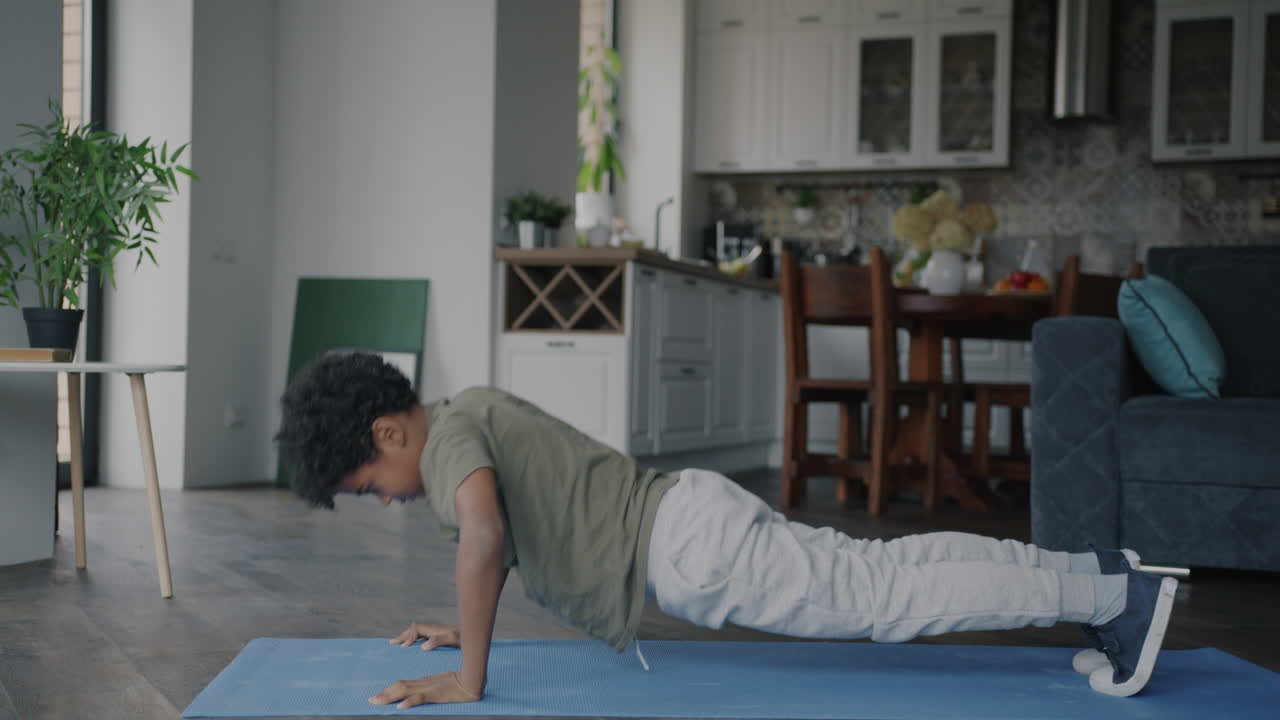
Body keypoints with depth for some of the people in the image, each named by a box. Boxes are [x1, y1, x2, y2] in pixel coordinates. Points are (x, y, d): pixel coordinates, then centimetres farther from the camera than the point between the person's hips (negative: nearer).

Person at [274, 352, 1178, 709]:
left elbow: (484, 534, -30)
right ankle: (1094, 572, 16)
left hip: (687, 550, -9)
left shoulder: (449, 437, -11)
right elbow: (514, 520, 32)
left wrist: (468, 678, -23)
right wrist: (470, 627, 29)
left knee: (888, 594, -7)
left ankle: (1115, 593, -3)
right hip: (689, 522, 9)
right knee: (886, 569, 11)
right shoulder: (475, 407, 17)